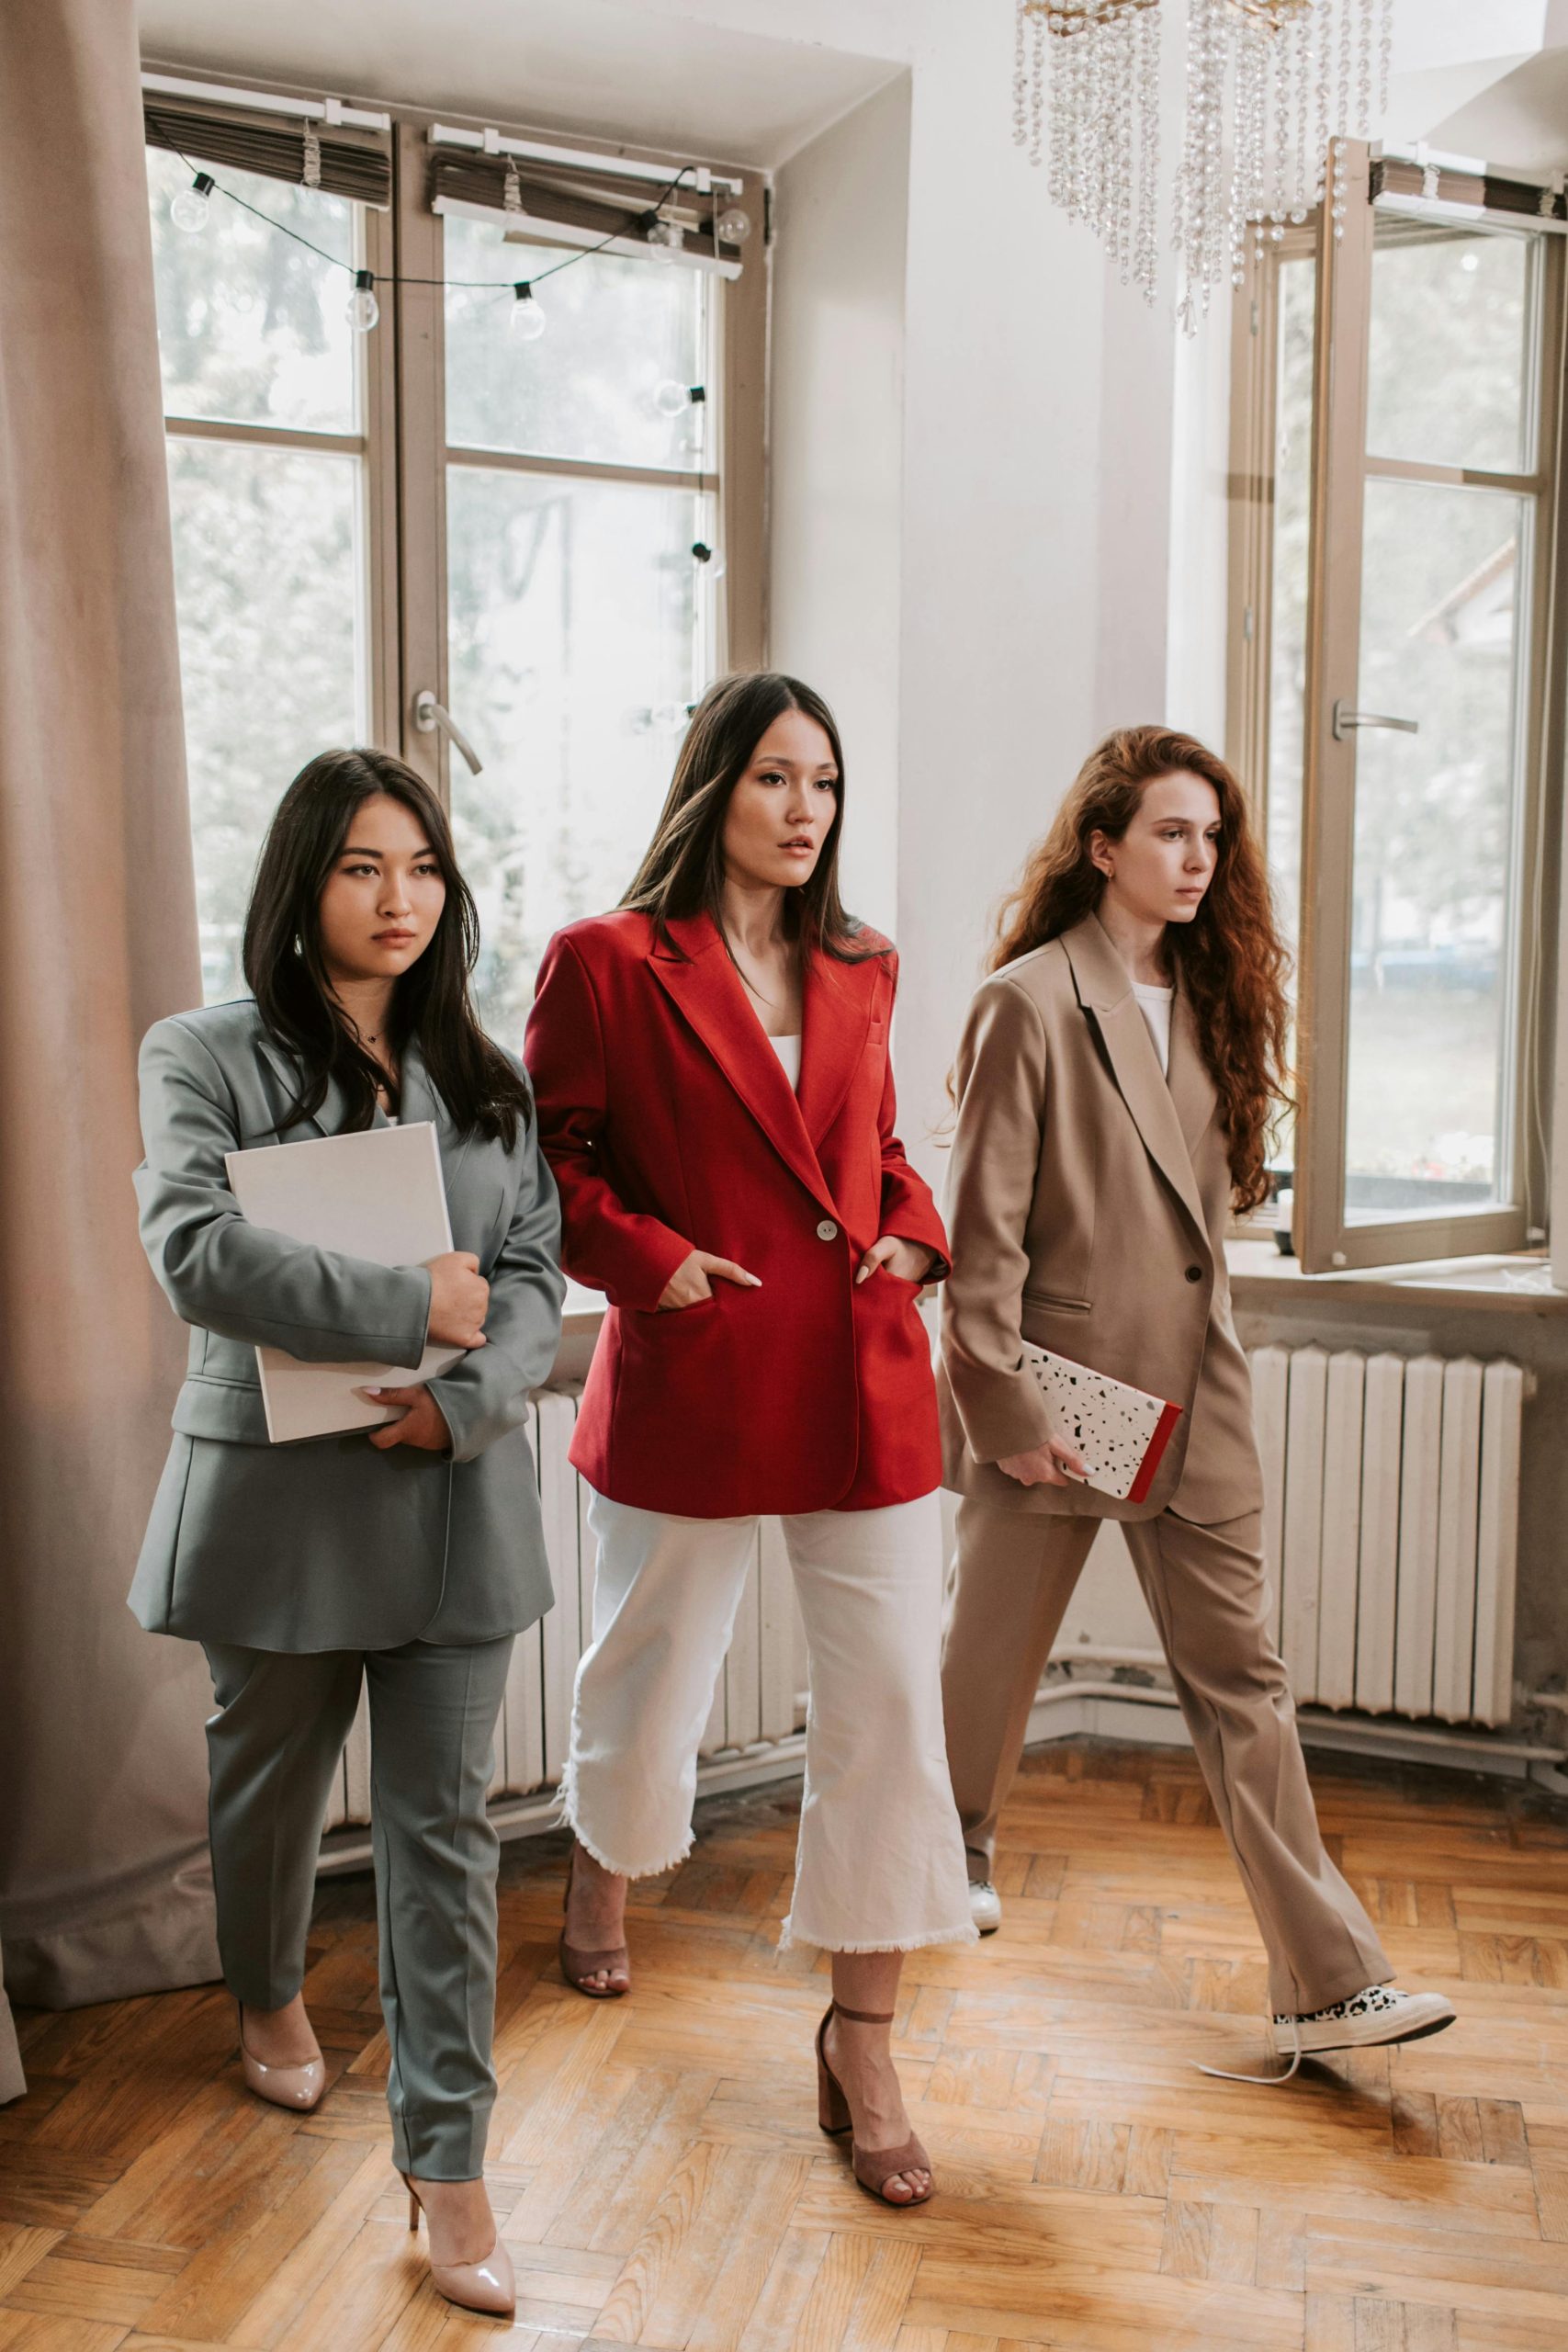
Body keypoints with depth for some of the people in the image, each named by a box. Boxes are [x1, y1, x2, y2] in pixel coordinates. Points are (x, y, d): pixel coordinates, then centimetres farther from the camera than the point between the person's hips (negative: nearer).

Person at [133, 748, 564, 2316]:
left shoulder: (485, 1080, 9)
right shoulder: (206, 1058, -3)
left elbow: (535, 1275, 4)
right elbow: (196, 1251, -18)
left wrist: (470, 1395, -16)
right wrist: (413, 1307, -20)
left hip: (454, 1492, 2)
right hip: (280, 1490, -2)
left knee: (444, 1822, 3)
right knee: (270, 1776, 19)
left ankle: (445, 2156, 12)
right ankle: (267, 1999, 49)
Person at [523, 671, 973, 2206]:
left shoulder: (857, 975, 11)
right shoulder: (608, 962, -5)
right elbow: (548, 1160, -3)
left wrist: (911, 1231, 4)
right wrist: (654, 1261, -14)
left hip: (862, 1383, 4)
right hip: (690, 1383, -3)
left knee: (890, 1703, 1)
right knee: (647, 1672, 15)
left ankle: (861, 2040, 16)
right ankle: (600, 1868, 49)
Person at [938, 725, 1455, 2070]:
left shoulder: (1208, 1000, 9)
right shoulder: (1032, 1002, -12)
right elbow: (986, 1227, -13)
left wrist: (1204, 1349, 11)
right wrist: (1004, 1406, -15)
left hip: (1195, 1400, 6)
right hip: (1060, 1394, -5)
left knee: (1241, 1676, 5)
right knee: (999, 1650, 14)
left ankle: (1326, 1982, 9)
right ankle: (956, 1847, 42)